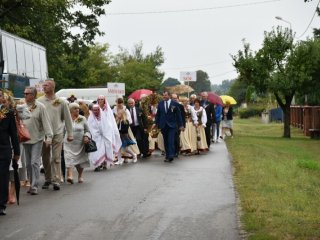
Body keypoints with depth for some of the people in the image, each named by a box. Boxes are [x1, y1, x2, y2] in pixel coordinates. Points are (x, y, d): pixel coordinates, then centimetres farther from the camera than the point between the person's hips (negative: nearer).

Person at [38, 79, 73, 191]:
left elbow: (67, 118, 5)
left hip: (57, 133, -2)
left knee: (56, 158, -5)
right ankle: (47, 179, 22)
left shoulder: (61, 102, 1)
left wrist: (70, 134, 3)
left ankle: (56, 180, -4)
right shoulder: (39, 101, 2)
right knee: (45, 158, 9)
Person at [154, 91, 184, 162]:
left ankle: (171, 156, -14)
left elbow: (178, 115, 1)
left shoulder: (174, 104, -1)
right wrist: (156, 123, 2)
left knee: (171, 140, -13)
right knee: (166, 141, 6)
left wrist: (180, 125, -2)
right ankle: (167, 156, 12)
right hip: (163, 125, 3)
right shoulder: (160, 103, 7)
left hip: (172, 125, -3)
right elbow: (158, 114, 11)